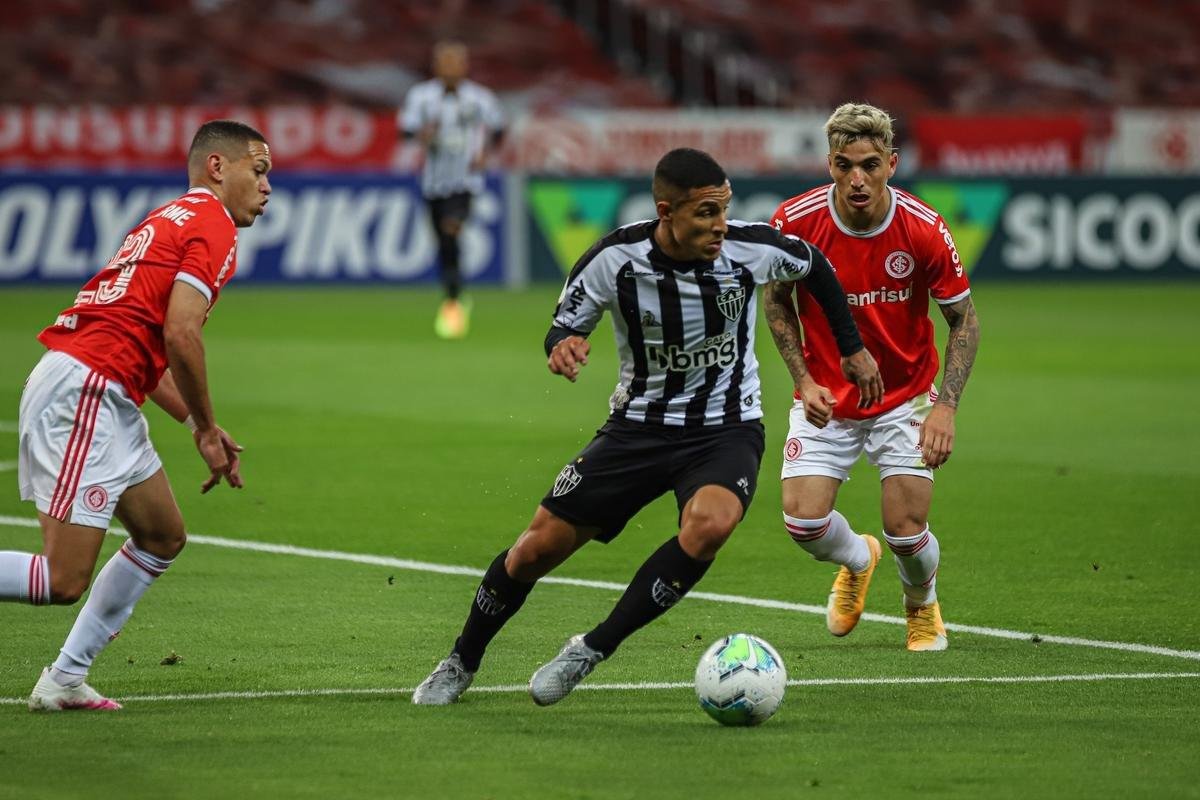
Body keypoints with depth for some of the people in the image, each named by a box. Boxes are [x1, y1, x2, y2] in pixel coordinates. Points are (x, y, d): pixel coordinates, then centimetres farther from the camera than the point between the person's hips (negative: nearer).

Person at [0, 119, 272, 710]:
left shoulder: (170, 219, 24)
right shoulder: (213, 225, -6)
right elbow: (180, 335, -17)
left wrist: (198, 427, 17)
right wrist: (207, 428, -5)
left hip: (104, 397, 11)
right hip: (81, 394, -11)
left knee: (162, 537, 18)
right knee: (64, 581, -12)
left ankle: (65, 680, 18)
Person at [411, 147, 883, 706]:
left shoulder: (750, 248, -16)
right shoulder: (615, 260, -18)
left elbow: (814, 266, 7)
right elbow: (565, 324, -3)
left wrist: (852, 349, 15)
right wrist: (562, 346, -28)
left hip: (727, 428, -1)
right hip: (639, 425, 1)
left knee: (709, 523, -34)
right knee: (539, 545, -2)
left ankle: (593, 650, -19)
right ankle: (460, 665, 26)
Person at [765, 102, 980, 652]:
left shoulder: (923, 229, -19)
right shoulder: (796, 220, -17)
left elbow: (964, 319, -6)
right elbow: (776, 298, 2)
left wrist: (946, 406, -16)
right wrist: (804, 379, -8)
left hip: (905, 396, -1)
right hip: (825, 398, 1)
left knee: (908, 533, -9)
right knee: (804, 521, -13)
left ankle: (922, 605, 29)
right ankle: (857, 560, 25)